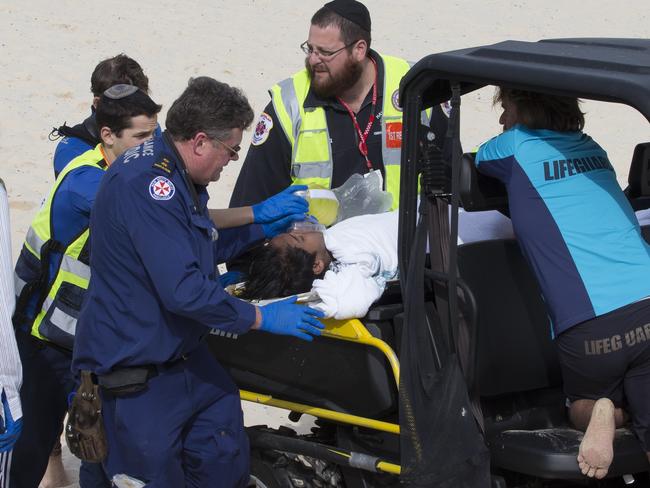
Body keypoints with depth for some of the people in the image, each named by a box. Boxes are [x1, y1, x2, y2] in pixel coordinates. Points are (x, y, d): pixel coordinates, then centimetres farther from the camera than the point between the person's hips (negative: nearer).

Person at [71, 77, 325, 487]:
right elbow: (184, 289, -28)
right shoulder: (147, 183, -24)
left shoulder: (174, 176, 10)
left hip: (184, 357, 10)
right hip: (137, 374, -10)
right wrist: (262, 318, -19)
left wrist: (258, 226, 15)